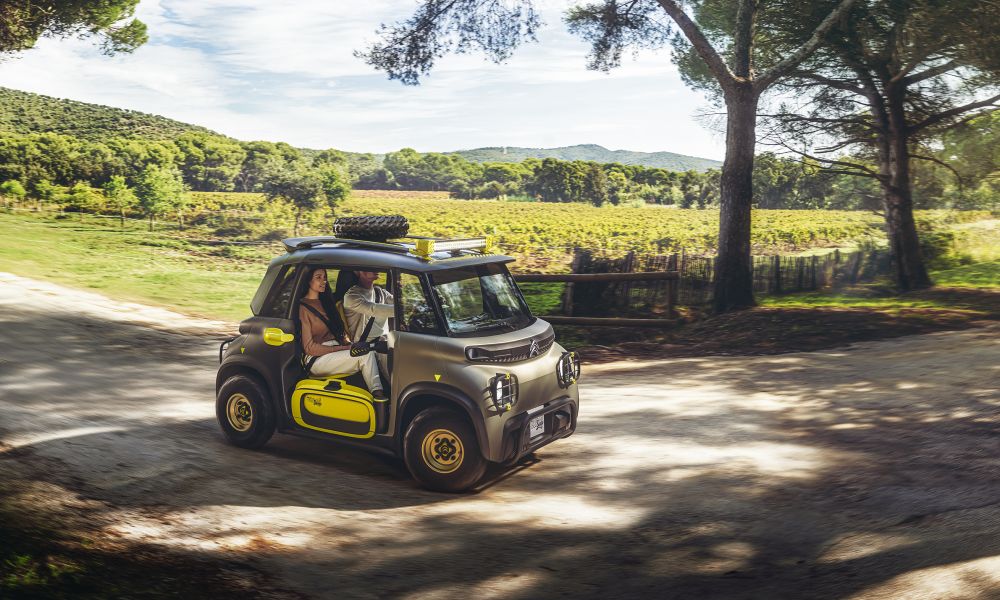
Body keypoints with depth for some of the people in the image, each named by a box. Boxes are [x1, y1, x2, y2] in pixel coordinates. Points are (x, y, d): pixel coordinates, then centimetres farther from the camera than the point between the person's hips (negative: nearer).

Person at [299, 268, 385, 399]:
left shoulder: (325, 302, 18)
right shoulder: (302, 307, -6)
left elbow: (339, 330, 19)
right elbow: (309, 347, -11)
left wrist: (349, 344, -3)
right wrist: (343, 348, -14)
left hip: (335, 351, 7)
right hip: (317, 359, -7)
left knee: (368, 352, -20)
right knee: (365, 355, -25)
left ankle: (377, 392, -32)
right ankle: (376, 393, -25)